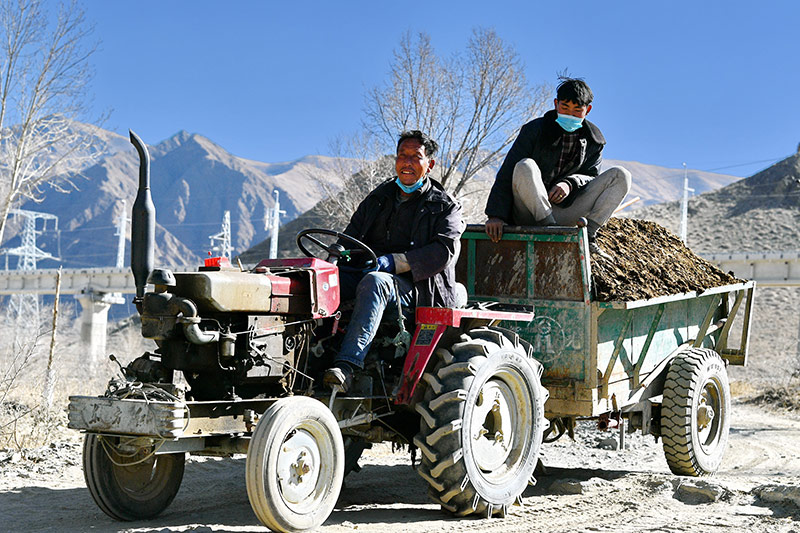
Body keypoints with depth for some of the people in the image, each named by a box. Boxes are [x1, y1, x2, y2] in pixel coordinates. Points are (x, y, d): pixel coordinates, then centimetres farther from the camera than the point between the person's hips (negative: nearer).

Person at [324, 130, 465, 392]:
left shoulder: (445, 207, 9)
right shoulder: (378, 199, 24)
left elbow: (444, 252, -7)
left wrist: (394, 261, -20)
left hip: (416, 289, -5)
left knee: (374, 281, -39)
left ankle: (347, 365, -52)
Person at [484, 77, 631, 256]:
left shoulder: (593, 141, 9)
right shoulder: (535, 130, -5)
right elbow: (507, 173, -11)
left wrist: (570, 183, -21)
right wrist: (496, 215, -24)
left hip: (563, 211, 4)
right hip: (528, 214, -3)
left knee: (620, 175, -7)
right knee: (525, 167, -33)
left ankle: (587, 235, -18)